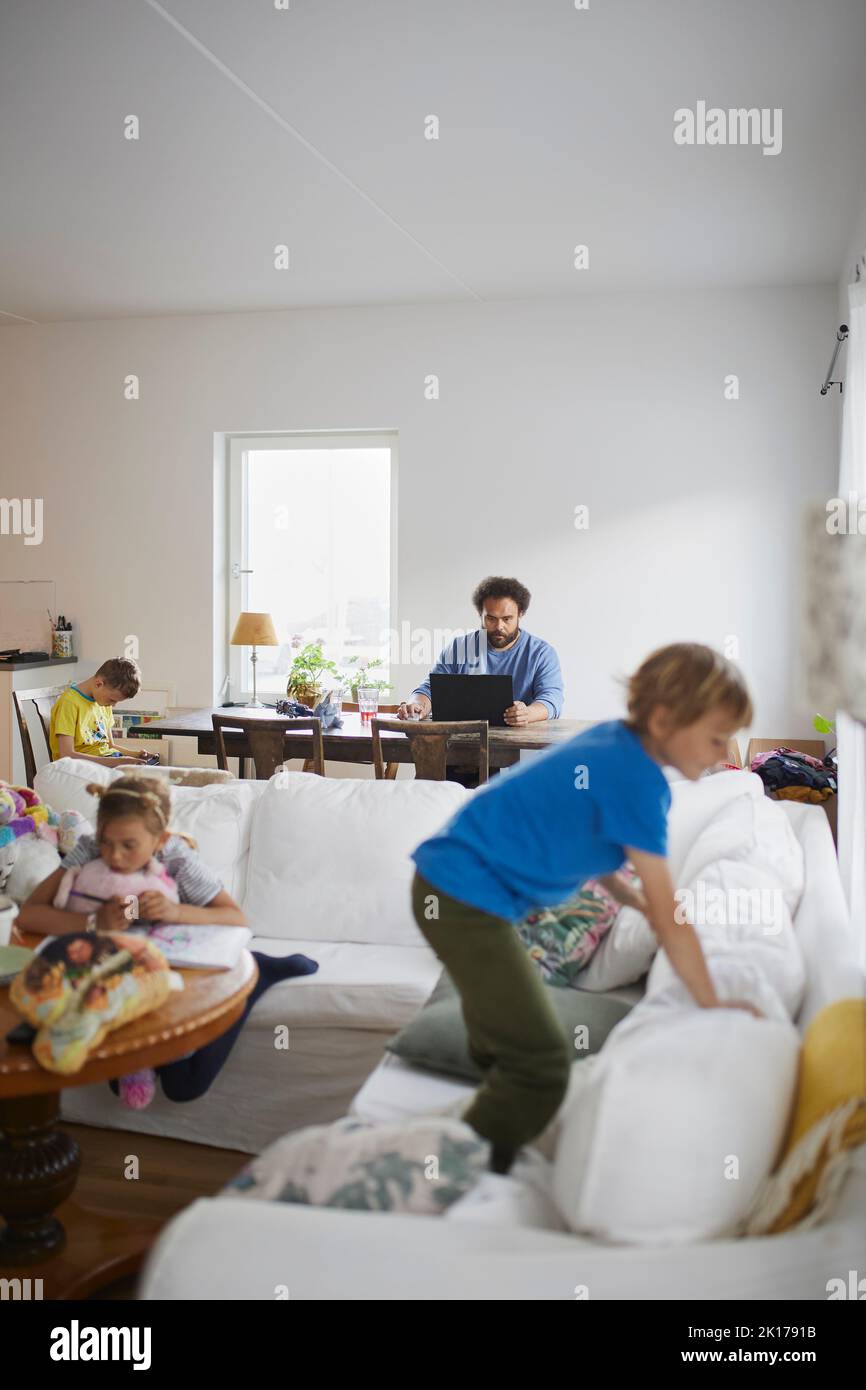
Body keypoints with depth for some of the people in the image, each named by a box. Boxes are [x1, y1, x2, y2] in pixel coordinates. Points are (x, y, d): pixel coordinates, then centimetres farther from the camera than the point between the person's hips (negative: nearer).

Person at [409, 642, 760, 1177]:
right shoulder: (639, 783, -21)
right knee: (542, 1066, -12)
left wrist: (636, 899, 19)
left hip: (449, 884, 11)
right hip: (465, 900, -11)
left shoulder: (614, 741, 5)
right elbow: (670, 921, -17)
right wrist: (712, 1005, -6)